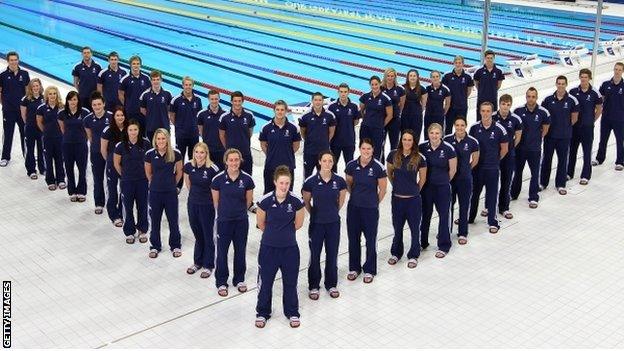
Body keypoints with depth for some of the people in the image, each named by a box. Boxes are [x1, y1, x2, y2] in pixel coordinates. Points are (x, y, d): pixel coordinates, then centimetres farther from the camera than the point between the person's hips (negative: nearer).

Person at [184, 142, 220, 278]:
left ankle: (208, 266, 21)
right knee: (197, 234, 17)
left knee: (208, 236, 8)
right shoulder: (189, 166, -5)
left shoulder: (212, 169, -21)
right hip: (192, 204, 4)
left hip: (207, 206, -4)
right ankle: (197, 262, 32)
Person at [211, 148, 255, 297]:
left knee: (240, 250, 13)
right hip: (224, 221, -1)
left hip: (241, 220, 1)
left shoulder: (247, 179, -10)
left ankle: (239, 279, 31)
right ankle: (221, 282, 21)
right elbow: (216, 201, 1)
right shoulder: (218, 179, -13)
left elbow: (249, 201, 4)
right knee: (222, 251, 6)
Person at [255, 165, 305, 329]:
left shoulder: (296, 202, -13)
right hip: (268, 248, -1)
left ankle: (292, 313, 33)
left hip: (290, 248, 1)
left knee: (290, 282, 14)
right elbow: (261, 224, 0)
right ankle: (262, 313, 30)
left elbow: (298, 224, 3)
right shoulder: (265, 201, -15)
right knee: (265, 281, 11)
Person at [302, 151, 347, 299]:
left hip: (333, 223, 2)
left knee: (332, 254, 11)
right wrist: (315, 213, 7)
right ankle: (313, 286, 22)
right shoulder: (311, 181, -13)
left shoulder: (339, 181, -8)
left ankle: (331, 284, 28)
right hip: (316, 224, -2)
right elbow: (306, 201, 2)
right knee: (315, 255, 8)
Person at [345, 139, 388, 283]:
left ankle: (369, 270, 22)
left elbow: (382, 190, -3)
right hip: (353, 207, 3)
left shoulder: (378, 167, -13)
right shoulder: (352, 165, -5)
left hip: (371, 209, -3)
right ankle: (354, 268, 27)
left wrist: (373, 203, 6)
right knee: (353, 238, 11)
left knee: (370, 240, 7)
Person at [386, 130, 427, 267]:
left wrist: (414, 189, 9)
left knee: (414, 227, 8)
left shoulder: (419, 158, -9)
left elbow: (422, 179, 4)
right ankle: (396, 253, 32)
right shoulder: (393, 155, -5)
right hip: (397, 198, 2)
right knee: (397, 226, 14)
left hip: (413, 199, -2)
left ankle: (413, 256, 24)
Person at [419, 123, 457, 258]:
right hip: (426, 186, 2)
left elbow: (453, 170, -2)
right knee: (425, 214, 11)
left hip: (442, 187, -2)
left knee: (444, 215, 5)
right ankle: (422, 242, 26)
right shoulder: (422, 147, -6)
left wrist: (444, 181, 9)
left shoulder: (448, 149, -13)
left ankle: (444, 246, 17)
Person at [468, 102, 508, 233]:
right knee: (474, 192, 14)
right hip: (476, 166, 2)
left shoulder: (499, 129, -10)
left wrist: (494, 160, 9)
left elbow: (504, 149, 1)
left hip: (492, 168, -2)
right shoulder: (474, 128, -3)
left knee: (492, 194, 5)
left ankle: (493, 222, 15)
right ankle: (469, 217, 29)